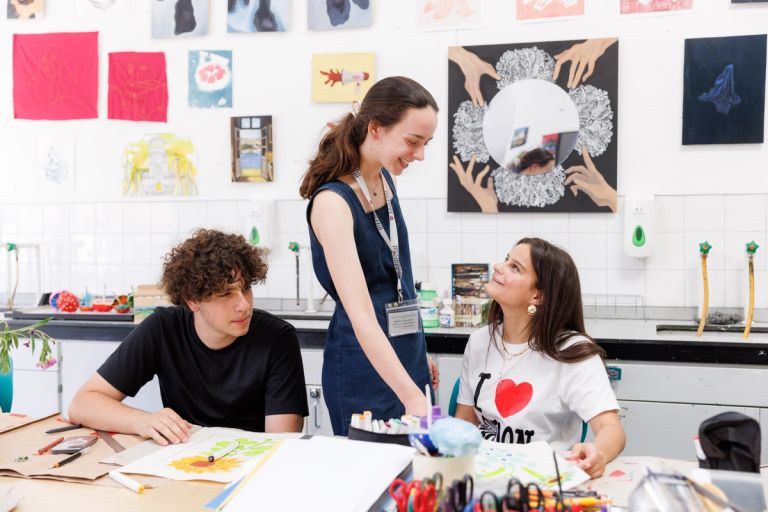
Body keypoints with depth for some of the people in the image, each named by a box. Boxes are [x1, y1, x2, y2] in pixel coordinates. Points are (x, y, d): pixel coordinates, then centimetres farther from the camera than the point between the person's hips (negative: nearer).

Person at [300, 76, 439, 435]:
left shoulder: (385, 180, 2)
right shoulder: (332, 202, -23)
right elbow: (360, 315, -31)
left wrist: (418, 354, 18)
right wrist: (413, 397, -37)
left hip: (402, 356, 8)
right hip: (365, 364, -8)